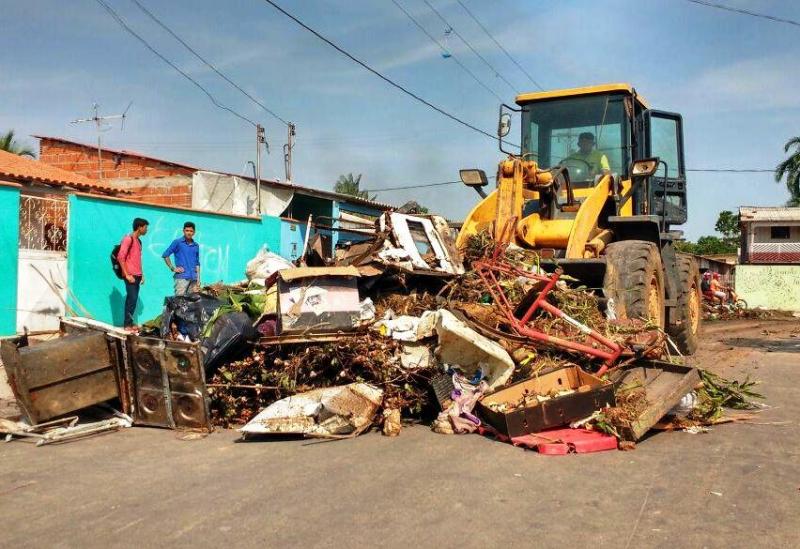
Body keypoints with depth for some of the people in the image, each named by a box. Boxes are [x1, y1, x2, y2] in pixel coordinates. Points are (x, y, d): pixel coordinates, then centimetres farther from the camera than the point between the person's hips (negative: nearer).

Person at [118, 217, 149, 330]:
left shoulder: (138, 241, 16)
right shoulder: (128, 239, -10)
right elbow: (120, 257, -16)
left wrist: (141, 274, 17)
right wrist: (127, 275, -17)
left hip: (137, 275, 8)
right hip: (130, 275, -8)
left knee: (133, 299, 9)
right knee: (132, 299, -9)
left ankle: (130, 323, 13)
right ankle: (127, 324, -4)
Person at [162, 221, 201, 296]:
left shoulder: (196, 246, 15)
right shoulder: (177, 242, 1)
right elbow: (165, 255, 1)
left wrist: (198, 280, 12)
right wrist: (172, 268, -6)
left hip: (193, 278, 5)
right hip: (182, 277, -5)